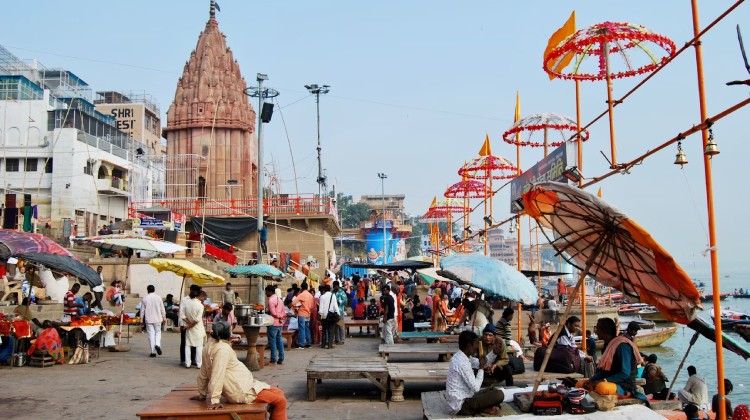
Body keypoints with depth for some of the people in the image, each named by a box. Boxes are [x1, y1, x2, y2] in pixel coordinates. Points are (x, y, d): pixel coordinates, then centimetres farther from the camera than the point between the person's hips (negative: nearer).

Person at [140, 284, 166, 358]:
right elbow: (162, 309, 1)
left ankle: (153, 352, 3)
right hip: (157, 319, 0)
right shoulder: (158, 297, -2)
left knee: (151, 334, 3)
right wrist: (164, 317, 12)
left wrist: (141, 319, 12)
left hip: (148, 319, 0)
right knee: (158, 332, 13)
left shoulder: (144, 298, -2)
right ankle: (157, 344, -13)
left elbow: (142, 310, 2)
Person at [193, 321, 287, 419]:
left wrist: (202, 394, 23)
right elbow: (218, 375, -25)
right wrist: (215, 400, -25)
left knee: (279, 393, 14)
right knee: (280, 401, -10)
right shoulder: (223, 349, -19)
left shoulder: (210, 347, 9)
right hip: (242, 392, -11)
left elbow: (203, 374, 15)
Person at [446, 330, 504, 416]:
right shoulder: (462, 363, -25)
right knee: (499, 395, -15)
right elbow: (476, 388, -22)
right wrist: (481, 368, -10)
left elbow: (479, 364, 19)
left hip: (459, 400, 10)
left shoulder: (460, 356, 6)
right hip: (461, 405, -10)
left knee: (492, 390, 23)